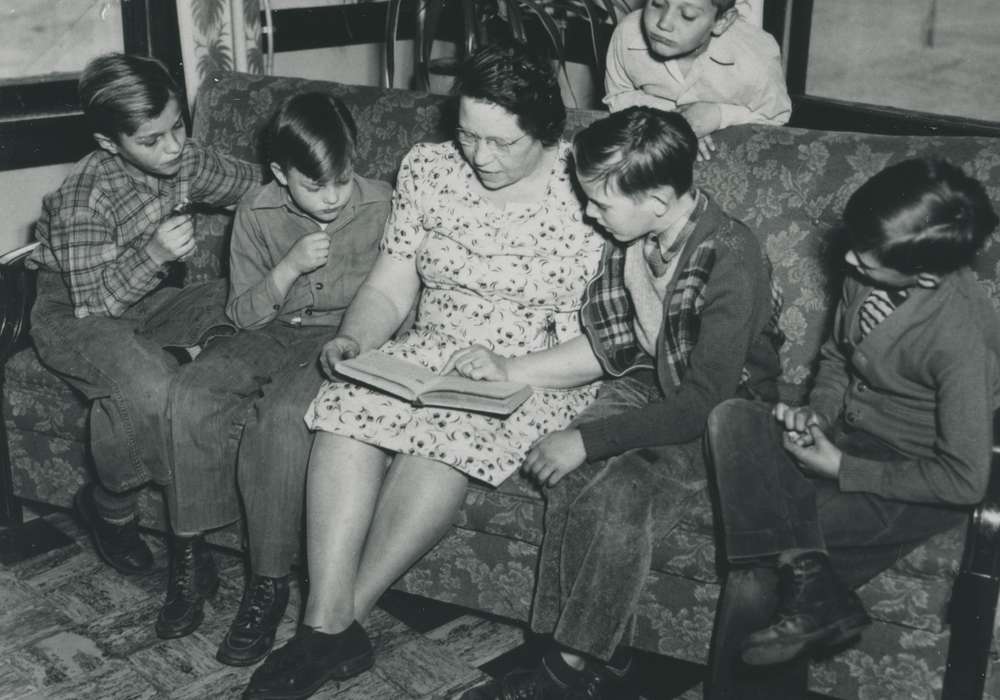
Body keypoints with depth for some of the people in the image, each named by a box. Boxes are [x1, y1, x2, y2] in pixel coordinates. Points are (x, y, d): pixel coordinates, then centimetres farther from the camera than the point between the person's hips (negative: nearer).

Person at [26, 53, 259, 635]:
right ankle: (109, 504, -2)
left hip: (154, 299, 7)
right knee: (149, 387, -38)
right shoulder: (85, 199, -25)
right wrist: (154, 254, -39)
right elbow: (93, 303, -24)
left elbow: (257, 183, 9)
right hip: (75, 316, -6)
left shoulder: (185, 159, -8)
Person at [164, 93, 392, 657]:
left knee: (284, 416, -34)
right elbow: (243, 314, 2)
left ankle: (270, 582, -19)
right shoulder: (257, 213, 0)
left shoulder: (380, 206, -7)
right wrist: (290, 267, -15)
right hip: (273, 333, 4)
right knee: (188, 398, -25)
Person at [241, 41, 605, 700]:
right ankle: (327, 626, -25)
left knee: (444, 437, -34)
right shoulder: (429, 169, 5)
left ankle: (340, 620, -17)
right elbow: (390, 286, 6)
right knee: (350, 409, -27)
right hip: (431, 351, 4)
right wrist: (354, 339, -14)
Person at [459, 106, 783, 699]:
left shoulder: (730, 259, -26)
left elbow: (704, 402, -27)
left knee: (620, 494, -29)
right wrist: (511, 371, 3)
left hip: (724, 412, -6)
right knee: (572, 484, -21)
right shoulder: (631, 239, -3)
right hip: (648, 385, 6)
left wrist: (586, 439, -27)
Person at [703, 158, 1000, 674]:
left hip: (912, 479, -7)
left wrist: (840, 467, -18)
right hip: (846, 433, 7)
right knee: (731, 419, -20)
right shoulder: (866, 273, -8)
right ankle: (807, 578, -22)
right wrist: (816, 411, -8)